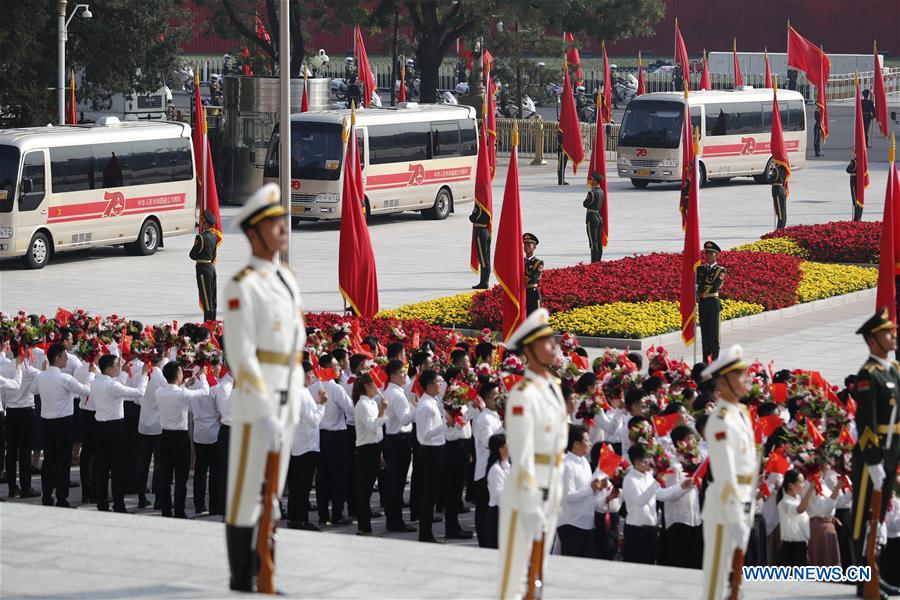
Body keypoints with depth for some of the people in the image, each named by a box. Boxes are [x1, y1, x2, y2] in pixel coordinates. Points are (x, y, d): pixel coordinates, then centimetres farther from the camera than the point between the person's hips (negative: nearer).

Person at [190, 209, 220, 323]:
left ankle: (208, 321, -2)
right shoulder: (214, 236, 5)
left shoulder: (201, 237, -18)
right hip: (212, 266, 8)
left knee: (206, 297, -4)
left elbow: (193, 255, -14)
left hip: (203, 268, -8)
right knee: (212, 297, 13)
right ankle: (212, 321, 20)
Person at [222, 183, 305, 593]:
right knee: (245, 493, -1)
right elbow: (240, 354, -19)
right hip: (254, 403, -8)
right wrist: (265, 415, -23)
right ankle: (240, 585, 6)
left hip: (285, 401, 8)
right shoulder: (242, 287, -15)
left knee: (271, 490, 12)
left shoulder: (287, 279, 11)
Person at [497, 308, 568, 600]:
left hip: (551, 495, 8)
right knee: (513, 573, -1)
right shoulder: (522, 395, -17)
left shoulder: (554, 387, 10)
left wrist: (554, 500, 15)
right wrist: (531, 508, -25)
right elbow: (522, 455, -21)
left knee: (538, 571, 16)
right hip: (524, 492, -8)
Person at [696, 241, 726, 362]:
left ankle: (714, 363, -3)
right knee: (705, 335, 7)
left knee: (714, 335, -4)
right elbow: (696, 284, 5)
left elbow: (714, 287, -13)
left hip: (714, 303, -5)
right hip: (702, 304, 5)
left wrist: (701, 292, -6)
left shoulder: (720, 270, -3)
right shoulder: (700, 269, 13)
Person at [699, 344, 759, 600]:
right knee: (717, 571, -1)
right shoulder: (720, 421, -18)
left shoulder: (742, 413, 11)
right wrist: (735, 519, -26)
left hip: (743, 503, 9)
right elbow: (725, 475, -23)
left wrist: (749, 507, 16)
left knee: (736, 568, 16)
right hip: (724, 505, -9)